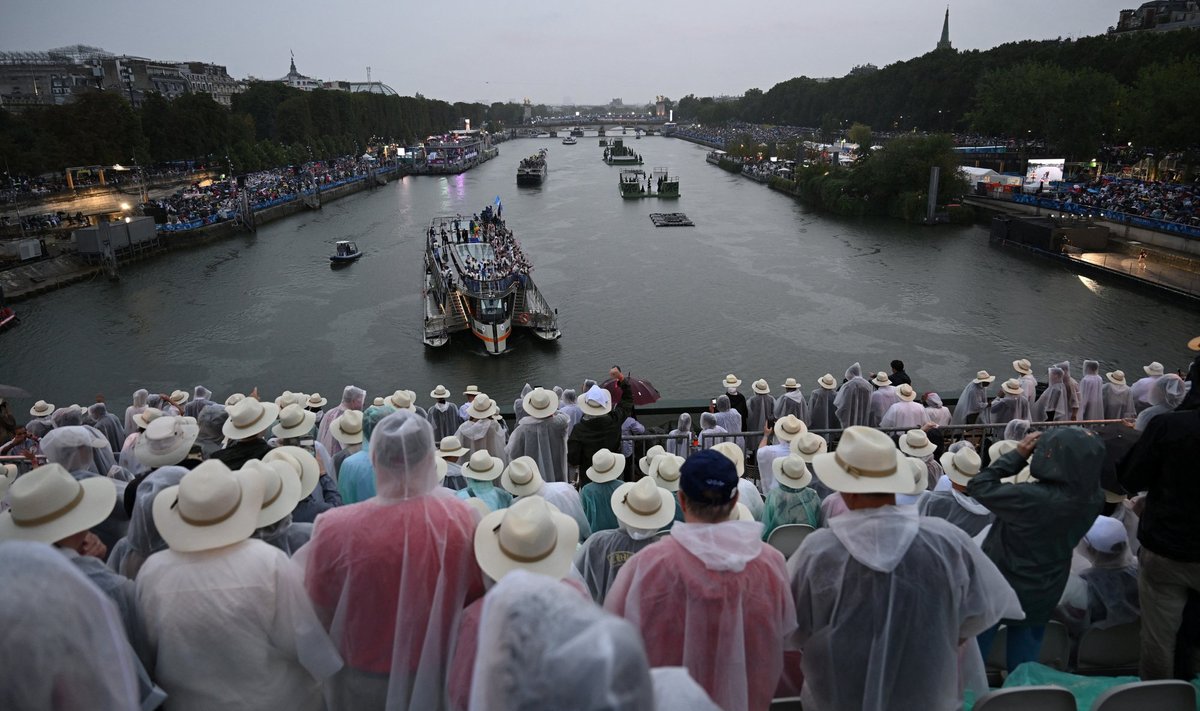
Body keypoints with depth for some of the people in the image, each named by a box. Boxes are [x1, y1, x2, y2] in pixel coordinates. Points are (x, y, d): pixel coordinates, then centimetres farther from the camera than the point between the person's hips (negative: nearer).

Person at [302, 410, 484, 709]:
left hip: (363, 683, 0)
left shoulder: (335, 529, -27)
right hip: (441, 675, 0)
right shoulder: (464, 519, -24)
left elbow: (318, 615, -10)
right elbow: (479, 601, -8)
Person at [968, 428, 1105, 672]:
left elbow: (978, 486, -25)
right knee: (1024, 664, 23)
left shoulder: (1031, 498, -36)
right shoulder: (1094, 500, -17)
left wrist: (1018, 455, -18)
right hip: (1043, 597, 5)